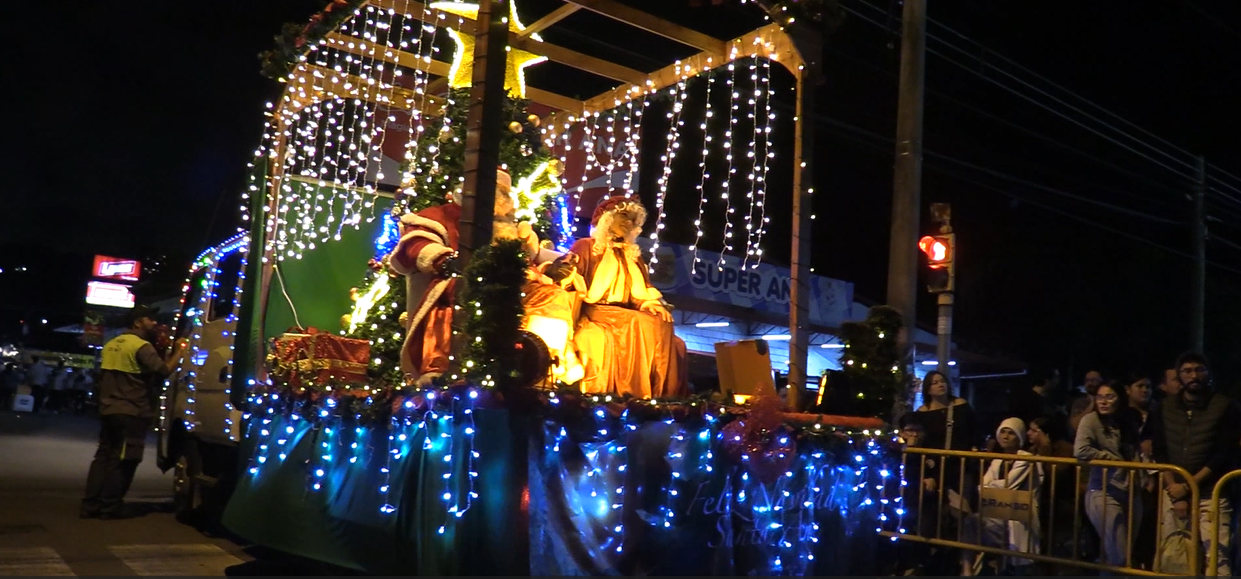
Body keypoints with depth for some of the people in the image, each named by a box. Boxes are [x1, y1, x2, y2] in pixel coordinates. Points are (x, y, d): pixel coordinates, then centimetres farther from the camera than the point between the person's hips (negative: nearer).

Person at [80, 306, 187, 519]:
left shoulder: (111, 344, 16)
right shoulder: (142, 346, -13)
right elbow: (163, 370, -19)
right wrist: (179, 351, -10)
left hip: (108, 409, 9)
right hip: (131, 412, -9)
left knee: (104, 456, 12)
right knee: (123, 460, -2)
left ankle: (91, 504, 13)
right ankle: (111, 506, 1)